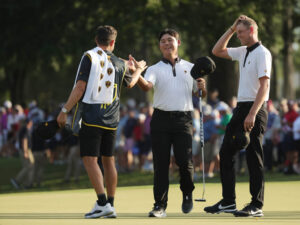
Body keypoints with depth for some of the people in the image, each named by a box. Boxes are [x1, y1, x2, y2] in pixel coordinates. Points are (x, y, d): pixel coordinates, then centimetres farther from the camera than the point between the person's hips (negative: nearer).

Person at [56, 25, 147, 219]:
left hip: (91, 117, -5)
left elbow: (80, 87, -11)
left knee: (90, 159, -7)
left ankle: (102, 203, -18)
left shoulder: (89, 57, -6)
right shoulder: (119, 64, 8)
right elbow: (130, 83, 28)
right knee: (109, 161, 13)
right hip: (111, 120, 5)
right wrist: (138, 70, 48)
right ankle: (111, 205, 16)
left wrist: (65, 111, -6)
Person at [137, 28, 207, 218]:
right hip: (161, 118, 0)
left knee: (185, 161, -9)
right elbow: (147, 86, -12)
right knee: (161, 163, -3)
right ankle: (160, 205, 1)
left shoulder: (190, 68, 17)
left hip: (183, 119, 0)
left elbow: (201, 95, 20)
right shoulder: (155, 69, 10)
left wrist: (202, 87, -3)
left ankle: (187, 194, 18)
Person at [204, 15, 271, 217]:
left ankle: (257, 206, -2)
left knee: (254, 157, -6)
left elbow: (264, 85, -20)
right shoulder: (243, 52, 15)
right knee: (226, 154, 9)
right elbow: (217, 51, 25)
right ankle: (228, 202, 14)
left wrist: (252, 114, -26)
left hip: (255, 109, -10)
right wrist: (231, 29, 15)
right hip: (241, 108, 10)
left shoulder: (262, 53, -12)